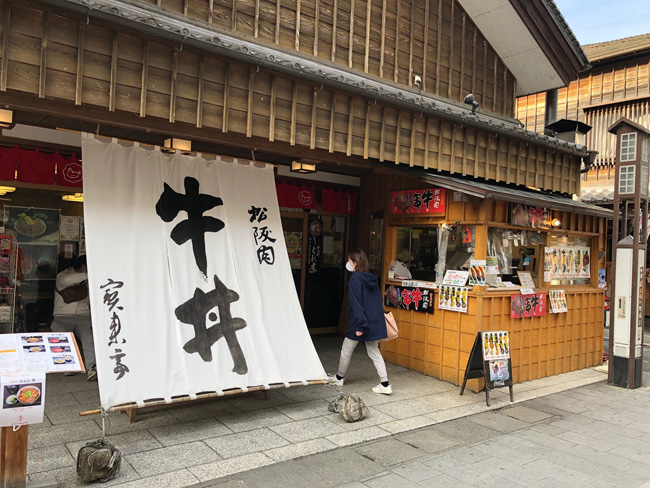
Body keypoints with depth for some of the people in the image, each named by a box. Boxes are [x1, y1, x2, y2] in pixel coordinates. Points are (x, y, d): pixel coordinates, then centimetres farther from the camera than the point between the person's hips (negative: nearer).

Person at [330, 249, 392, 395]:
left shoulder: (355, 279, -16)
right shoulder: (372, 279, 7)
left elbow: (356, 304, -20)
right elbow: (379, 300, 13)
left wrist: (360, 326, -20)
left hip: (359, 323, -7)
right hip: (375, 322, 7)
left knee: (346, 350, 14)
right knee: (374, 352, 13)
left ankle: (339, 377, 32)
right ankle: (385, 384, 7)